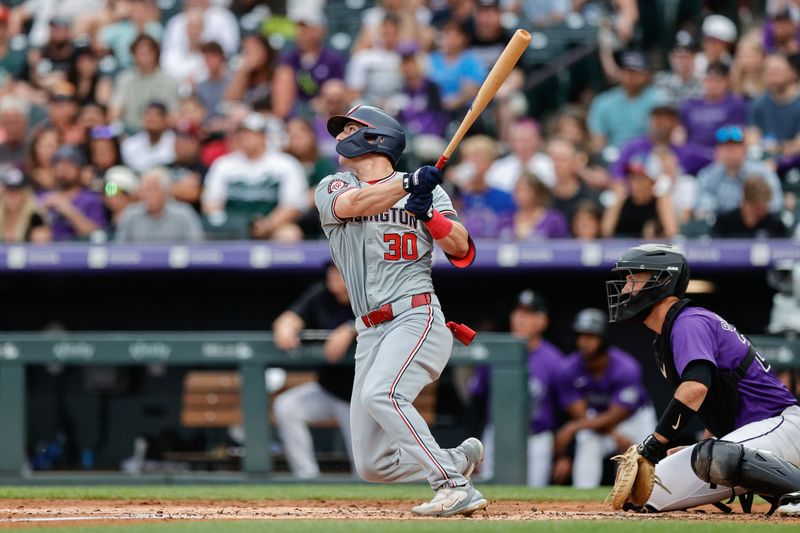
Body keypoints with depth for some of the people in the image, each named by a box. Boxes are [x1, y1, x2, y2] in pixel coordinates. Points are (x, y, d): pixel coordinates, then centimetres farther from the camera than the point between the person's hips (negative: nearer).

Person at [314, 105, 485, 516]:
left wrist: (428, 212, -19)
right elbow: (354, 204, -12)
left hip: (417, 317, -5)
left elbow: (461, 251, -3)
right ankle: (459, 458, 23)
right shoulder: (332, 189, 12)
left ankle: (456, 488, -31)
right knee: (372, 465, 0)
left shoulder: (428, 190, 8)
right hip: (371, 334, 5)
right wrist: (408, 184, -26)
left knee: (380, 394, -34)